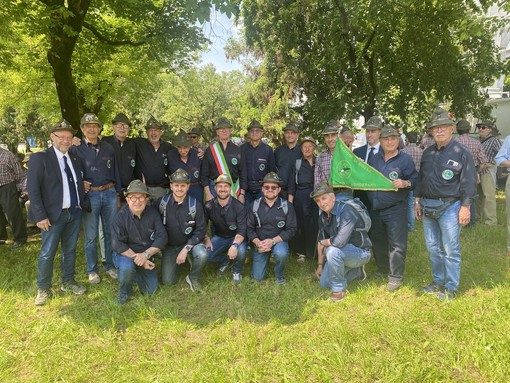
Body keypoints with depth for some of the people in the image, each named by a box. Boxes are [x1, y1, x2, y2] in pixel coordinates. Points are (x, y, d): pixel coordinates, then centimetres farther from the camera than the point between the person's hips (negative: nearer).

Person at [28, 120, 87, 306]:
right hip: (53, 215, -5)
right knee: (47, 253, 3)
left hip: (75, 213, 6)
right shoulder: (40, 158, -9)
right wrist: (40, 215, -16)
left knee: (70, 250, 16)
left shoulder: (75, 159, 9)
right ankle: (43, 289, 20)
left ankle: (68, 282, 32)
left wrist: (82, 205, 5)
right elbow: (32, 188, -12)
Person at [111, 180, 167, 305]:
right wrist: (137, 258, -26)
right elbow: (117, 245, -22)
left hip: (146, 256, 4)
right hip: (125, 254, -4)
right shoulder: (121, 216, -20)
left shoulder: (153, 213, -10)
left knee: (150, 290, 4)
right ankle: (124, 293, -5)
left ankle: (136, 274, 34)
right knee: (127, 267, -37)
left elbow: (162, 237, -12)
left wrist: (145, 254, -25)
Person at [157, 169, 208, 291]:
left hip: (190, 243, -1)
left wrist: (186, 249, -21)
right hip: (169, 245, 2)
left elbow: (200, 230, -13)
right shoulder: (161, 202, -9)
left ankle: (193, 278, -2)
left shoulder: (195, 205, -14)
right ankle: (178, 262, 29)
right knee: (167, 281, -3)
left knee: (202, 255, -33)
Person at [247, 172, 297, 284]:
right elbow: (249, 228, -1)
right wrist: (257, 243, -19)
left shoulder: (287, 206, -10)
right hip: (260, 242, 2)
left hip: (279, 240, -2)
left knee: (281, 253, -37)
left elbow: (291, 229, -11)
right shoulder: (255, 205, -3)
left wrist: (273, 241, -22)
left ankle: (280, 276, -4)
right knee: (257, 277, 1)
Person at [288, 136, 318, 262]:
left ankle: (316, 252, 13)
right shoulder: (297, 163, 9)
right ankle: (302, 252, 14)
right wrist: (290, 202, 0)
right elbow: (291, 184, 7)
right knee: (302, 224, 2)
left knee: (316, 224, -3)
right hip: (301, 197, 0)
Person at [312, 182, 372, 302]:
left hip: (360, 252, -8)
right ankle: (357, 271, 26)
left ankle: (339, 288, -14)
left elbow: (339, 241, -39)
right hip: (343, 253, 8)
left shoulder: (346, 211, -29)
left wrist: (322, 243, -19)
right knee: (324, 284, 7)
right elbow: (322, 241, 7)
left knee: (332, 251, -36)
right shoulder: (323, 215, -2)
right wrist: (320, 265, 9)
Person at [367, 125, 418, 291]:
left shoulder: (405, 159, -5)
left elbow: (415, 180, -5)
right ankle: (382, 269, 36)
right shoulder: (375, 158, 9)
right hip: (375, 208, 6)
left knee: (396, 244, -3)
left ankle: (395, 276, 8)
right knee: (378, 241, 17)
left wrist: (404, 183, -24)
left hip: (395, 209, -5)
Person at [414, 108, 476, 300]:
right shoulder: (428, 153, 11)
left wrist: (465, 206, -13)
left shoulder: (461, 153, -7)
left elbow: (469, 182, -9)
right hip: (428, 206, 6)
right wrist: (417, 200, 14)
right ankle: (438, 282, 29)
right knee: (433, 248, 14)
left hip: (449, 207, -6)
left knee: (450, 250, 0)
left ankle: (451, 288, 13)